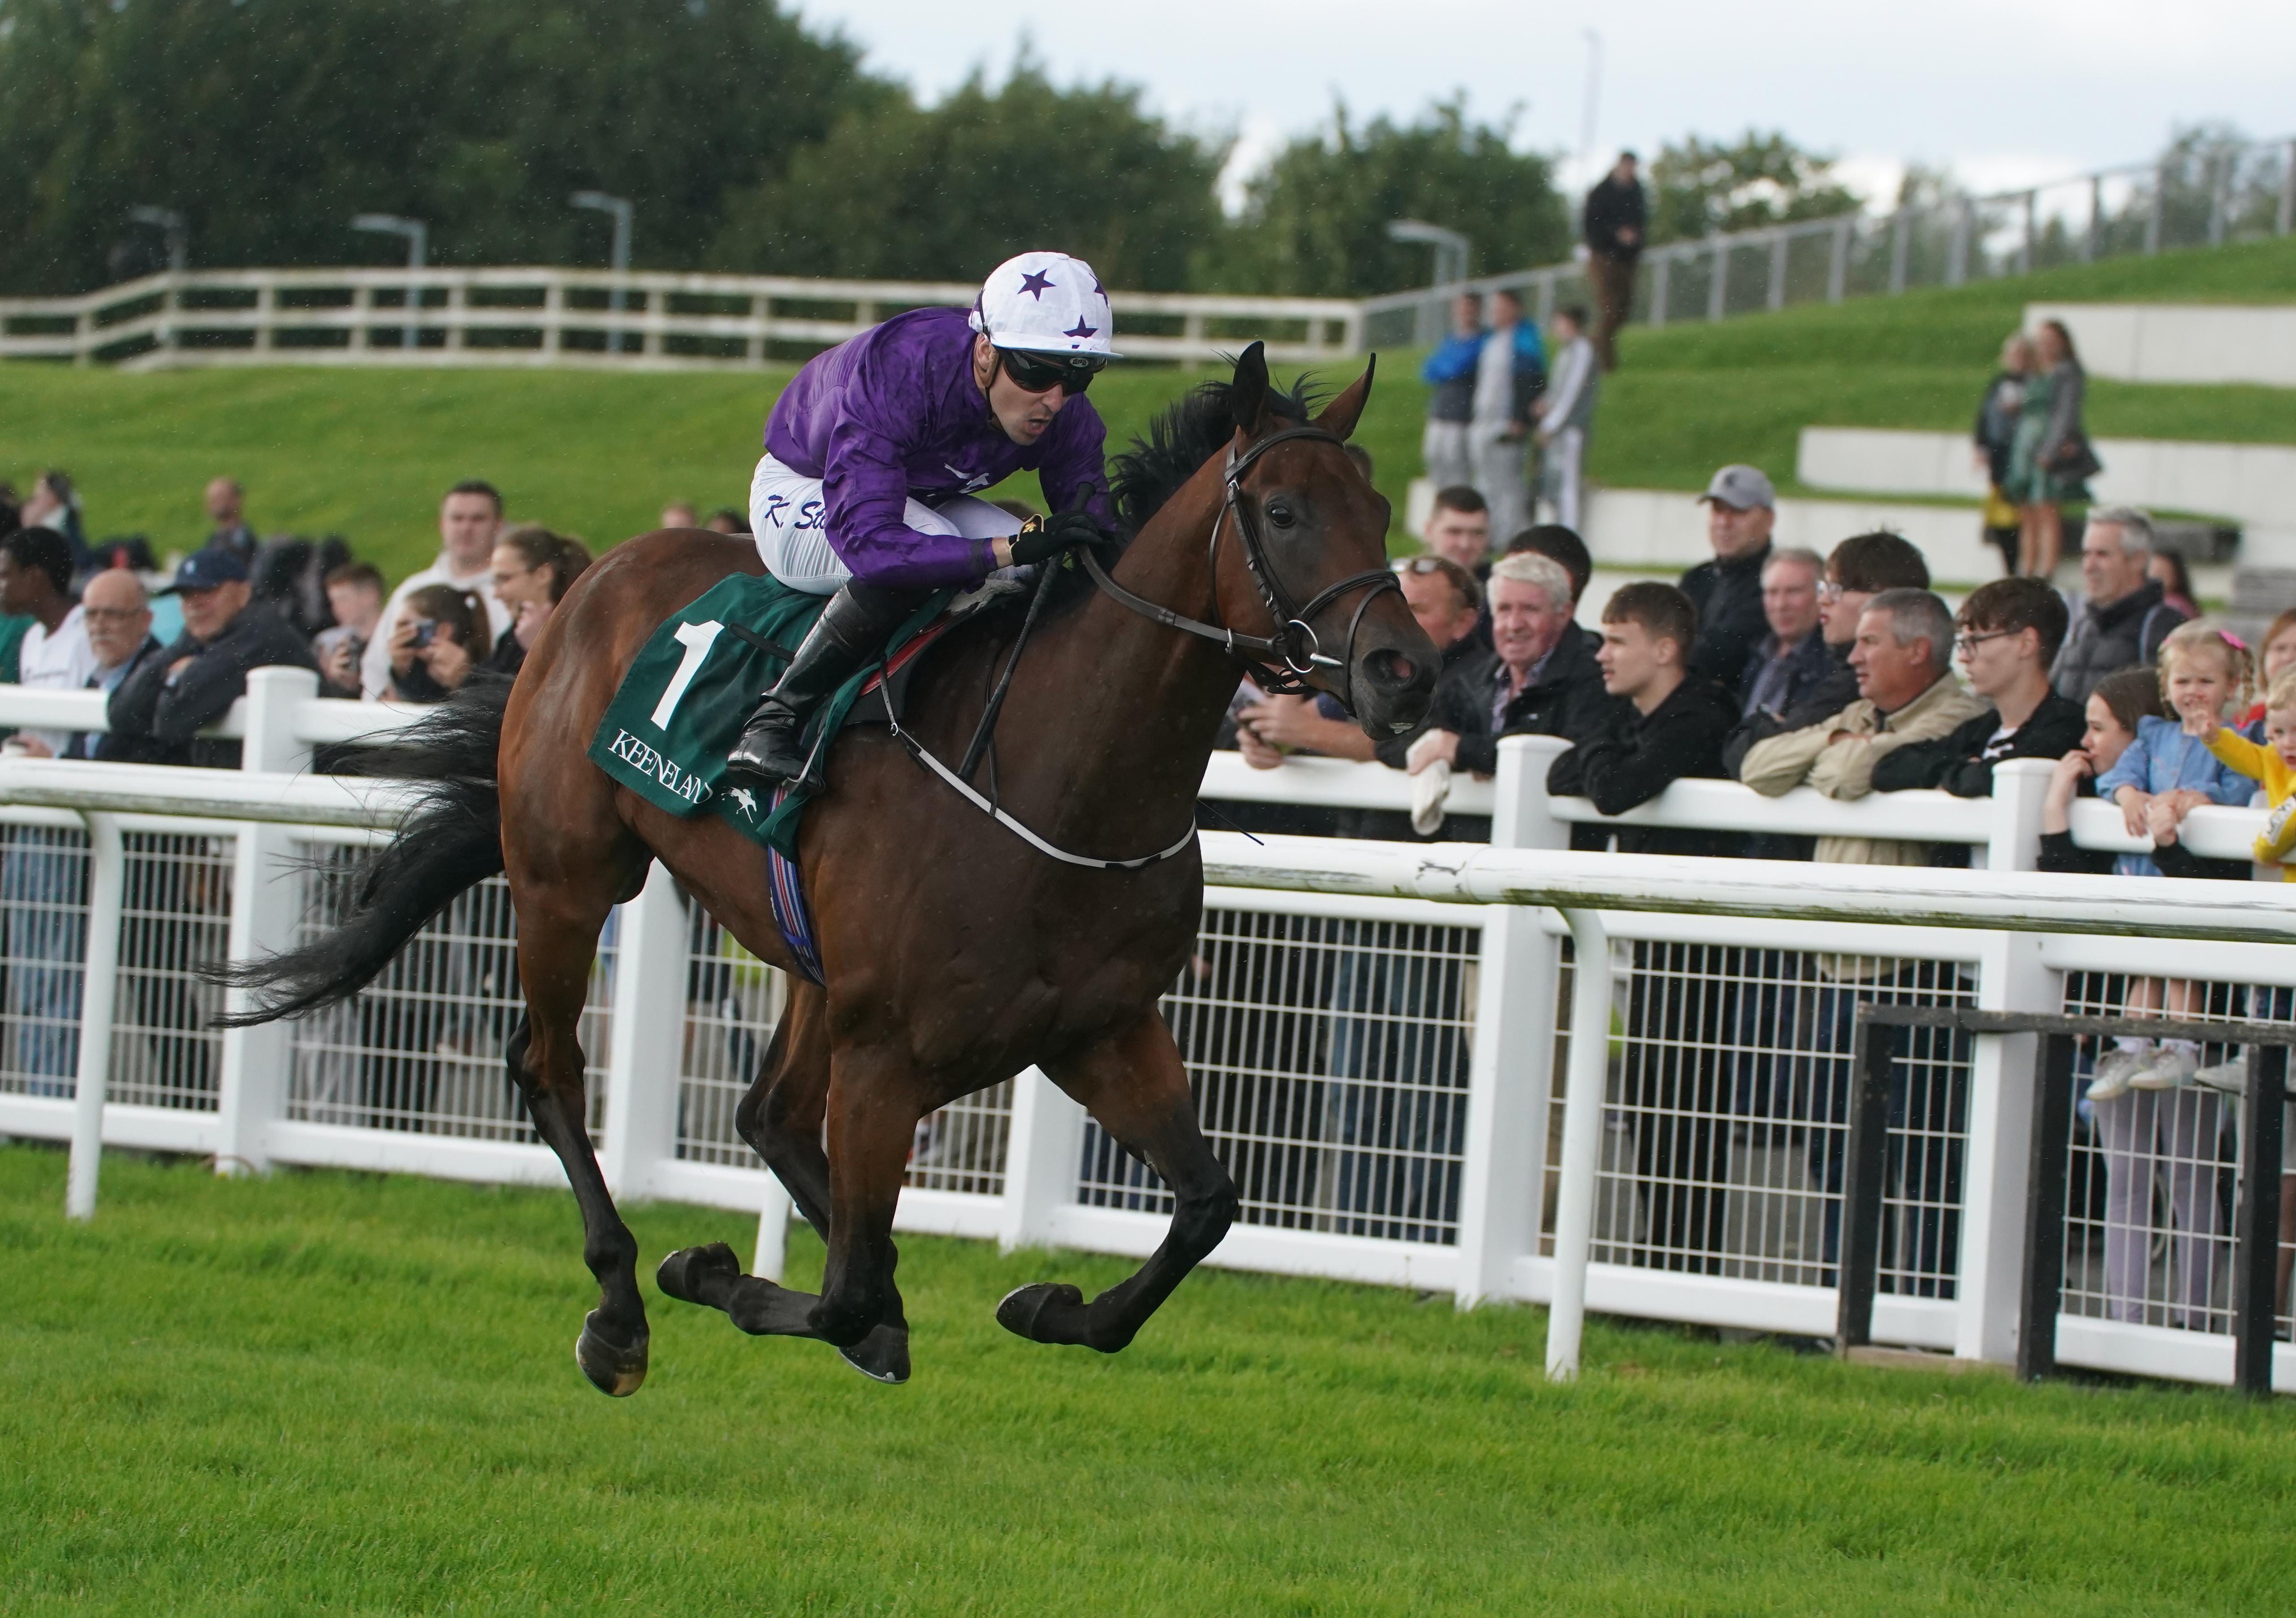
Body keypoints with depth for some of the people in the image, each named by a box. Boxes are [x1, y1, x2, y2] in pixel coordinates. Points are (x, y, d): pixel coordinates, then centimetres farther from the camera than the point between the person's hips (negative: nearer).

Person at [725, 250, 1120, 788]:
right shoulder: (895, 374, -40)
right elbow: (867, 540, -49)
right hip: (804, 494, -6)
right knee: (923, 552, -37)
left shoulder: (1065, 414, -22)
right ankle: (774, 719, -27)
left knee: (1053, 573, -19)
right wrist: (1011, 551, -58)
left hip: (927, 498, 6)